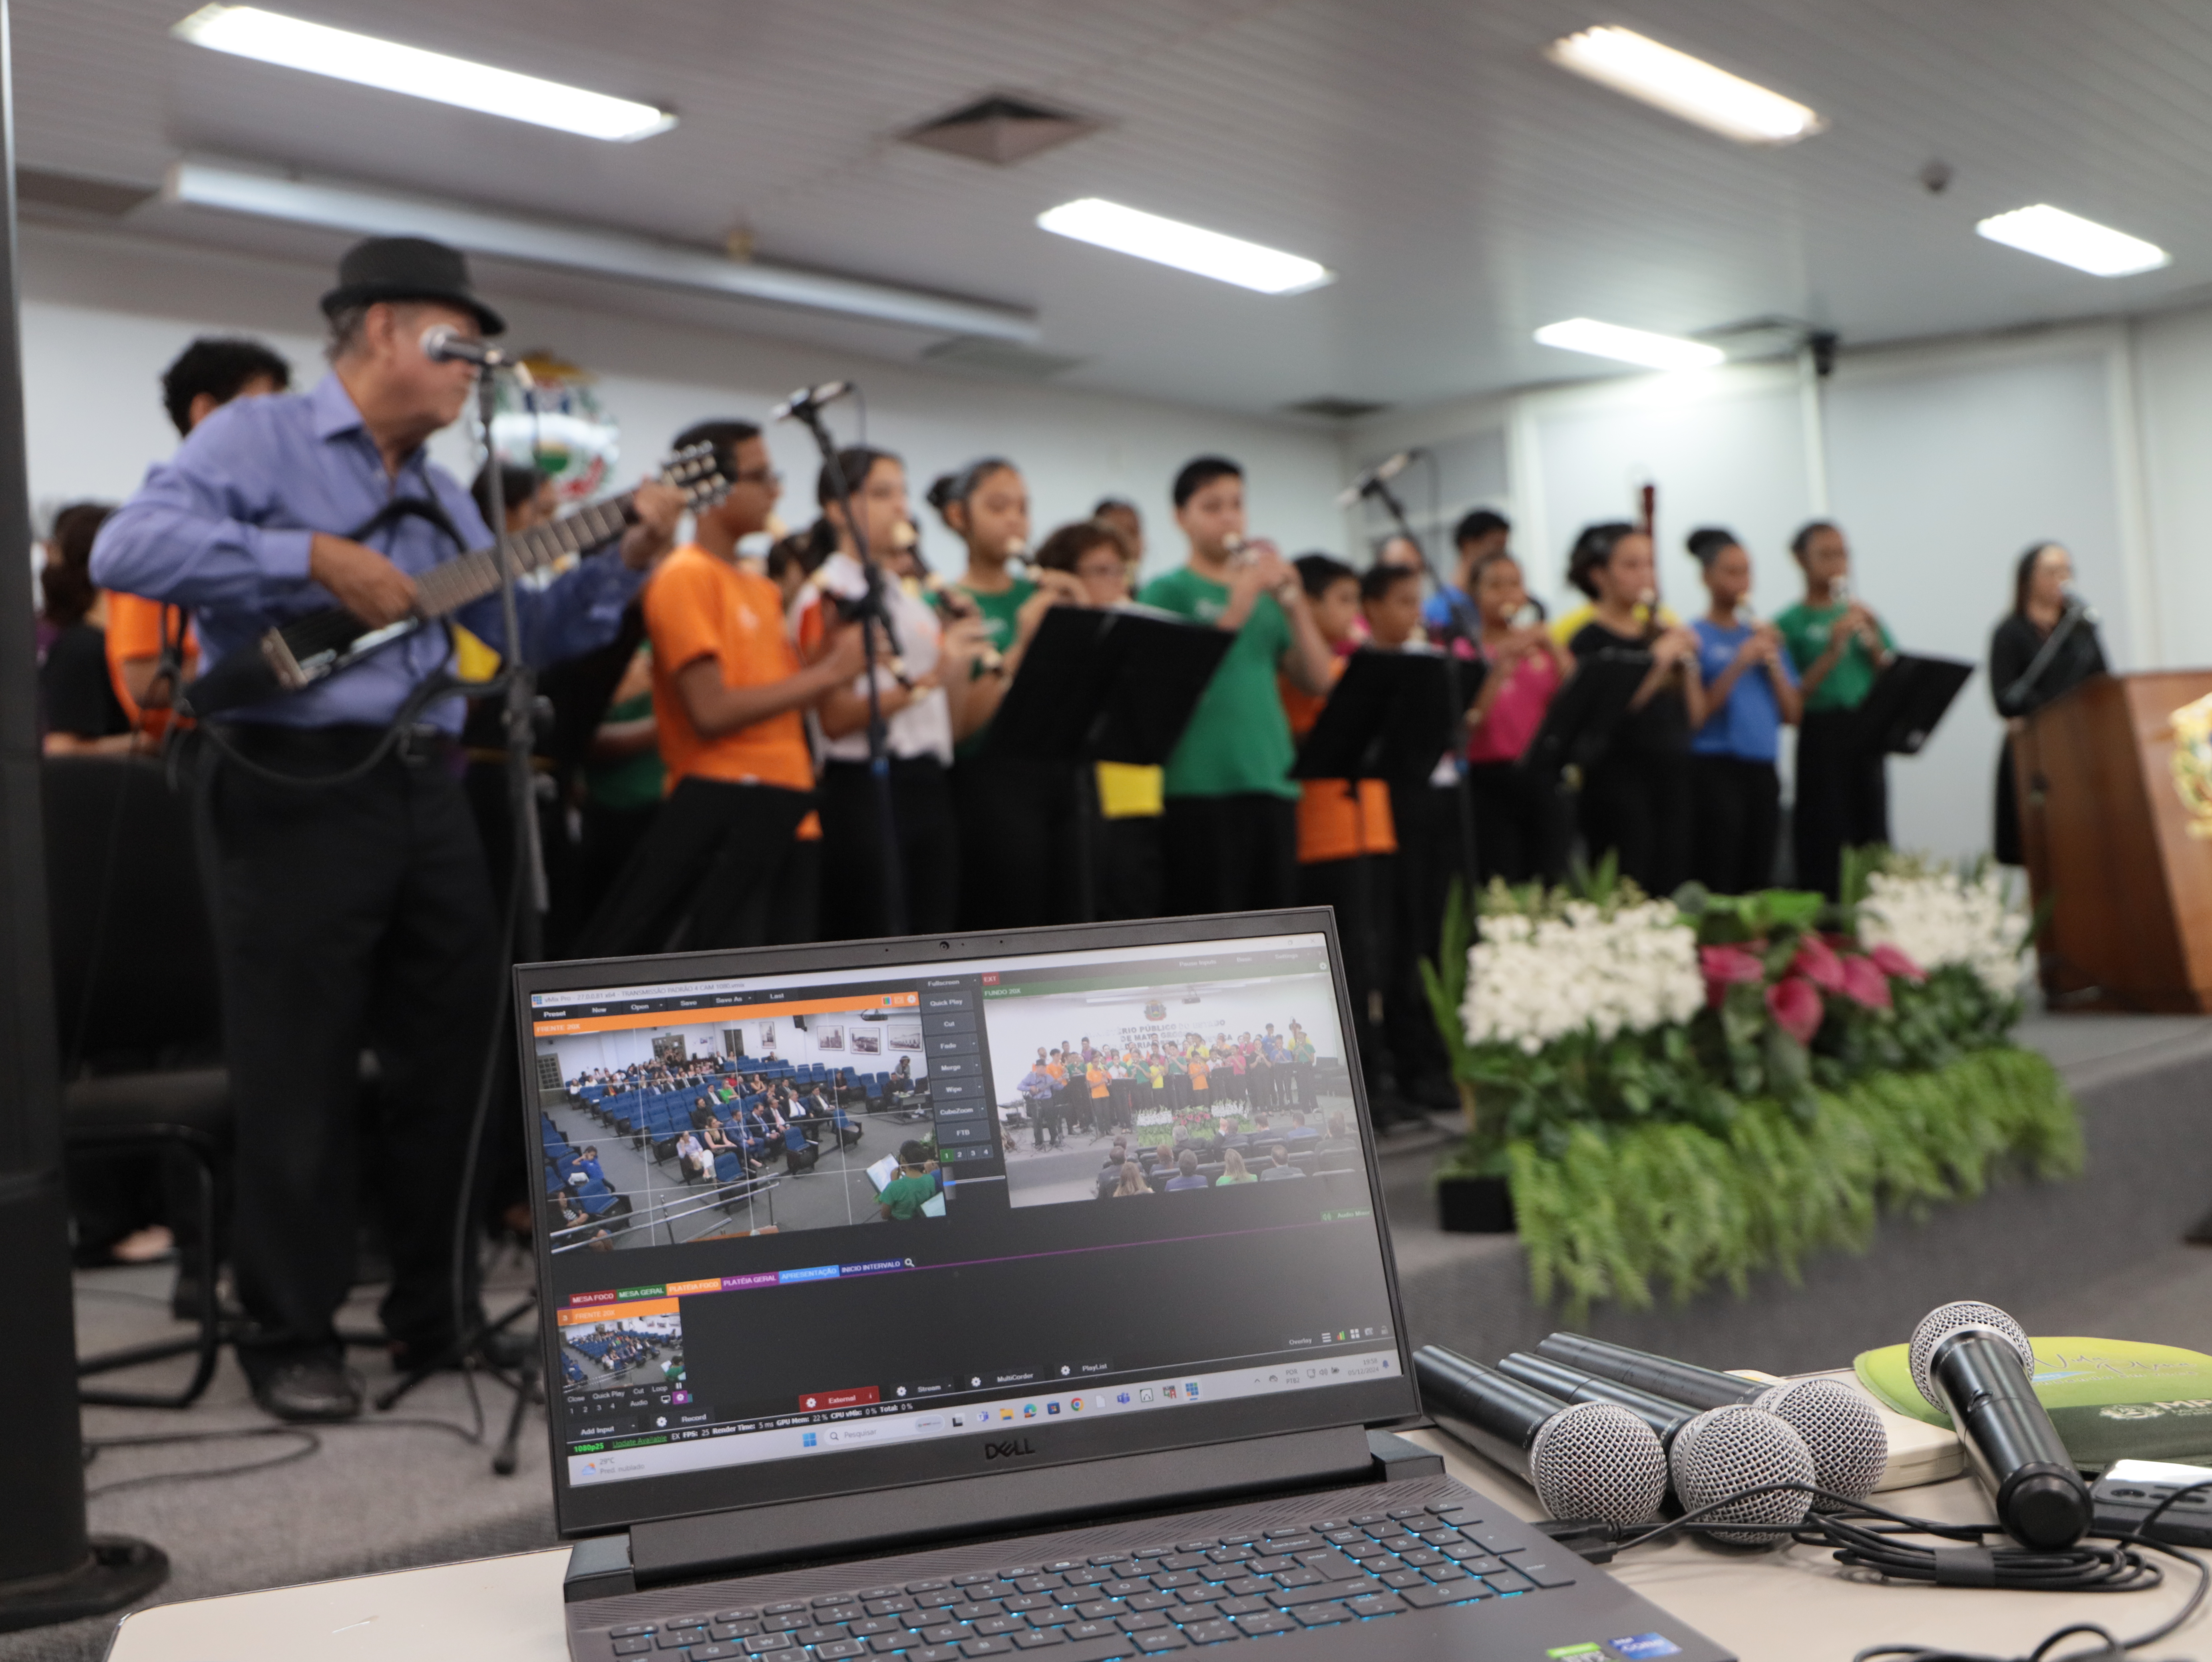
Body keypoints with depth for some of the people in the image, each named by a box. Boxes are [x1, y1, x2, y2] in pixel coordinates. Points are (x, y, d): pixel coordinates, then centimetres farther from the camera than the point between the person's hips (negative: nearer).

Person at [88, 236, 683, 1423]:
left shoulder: (441, 494, 19)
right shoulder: (260, 438, -4)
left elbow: (520, 632, 20)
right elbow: (128, 548, -19)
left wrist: (623, 566, 7)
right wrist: (315, 558, -20)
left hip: (427, 789, 7)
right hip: (299, 789, -7)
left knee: (454, 1057, 11)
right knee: (298, 1082, -1)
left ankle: (435, 1307, 26)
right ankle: (291, 1337, 13)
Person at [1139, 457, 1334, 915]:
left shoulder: (1266, 591, 16)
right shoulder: (1168, 591, 3)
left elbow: (1316, 680, 8)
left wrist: (1294, 603, -5)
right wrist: (1238, 604, -16)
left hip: (1273, 781, 5)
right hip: (1201, 788, -5)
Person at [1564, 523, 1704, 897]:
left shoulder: (1663, 634, 13)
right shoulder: (1589, 640, -4)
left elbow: (1695, 719, 11)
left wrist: (1687, 663, -4)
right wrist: (1657, 661, -18)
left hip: (1673, 777, 6)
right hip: (1620, 778, -6)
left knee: (1670, 894, 6)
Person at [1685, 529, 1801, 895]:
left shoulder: (1764, 636, 13)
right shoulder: (1696, 637, -2)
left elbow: (1794, 715, 9)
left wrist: (1773, 662, -4)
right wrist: (1739, 665, -17)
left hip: (1762, 769, 6)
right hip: (1714, 768, -5)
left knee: (1758, 884, 7)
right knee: (1716, 885, -7)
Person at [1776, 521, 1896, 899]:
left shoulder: (1861, 615, 14)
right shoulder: (1791, 623, 0)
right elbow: (1794, 699, -8)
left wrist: (1874, 640, -5)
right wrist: (1833, 650, -17)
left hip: (1867, 736, 5)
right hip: (1821, 737, -5)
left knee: (1873, 841, 5)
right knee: (1823, 850, -5)